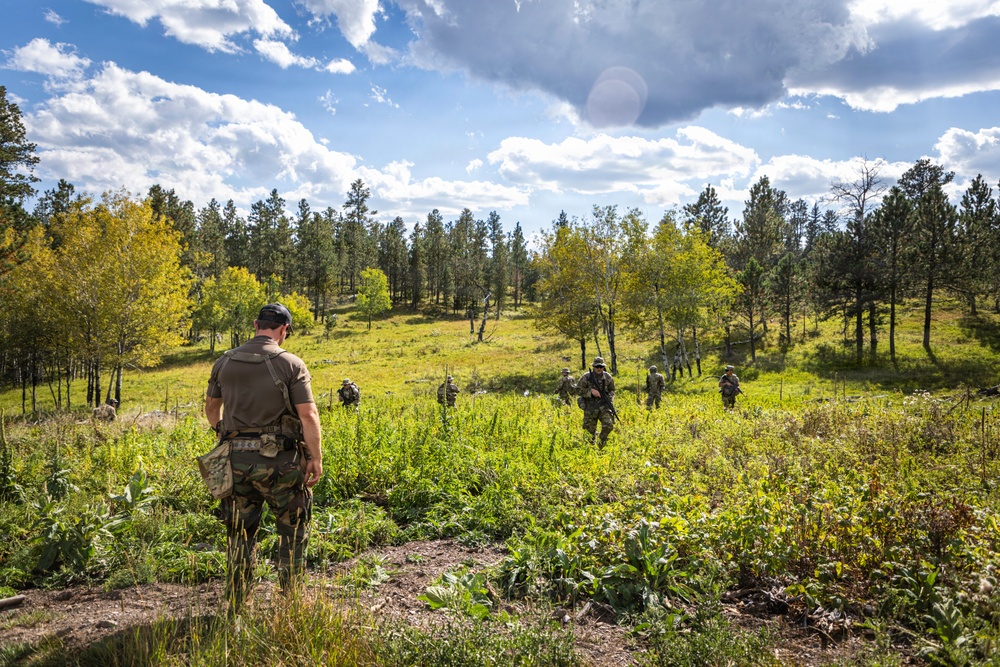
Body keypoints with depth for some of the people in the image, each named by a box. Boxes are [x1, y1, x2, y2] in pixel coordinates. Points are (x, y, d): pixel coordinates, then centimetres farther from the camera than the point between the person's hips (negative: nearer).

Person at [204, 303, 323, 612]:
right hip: (279, 460, -4)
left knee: (239, 532, 17)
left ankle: (236, 604, 27)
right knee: (293, 528, 13)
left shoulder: (224, 362, 5)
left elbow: (211, 407, 18)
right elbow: (308, 415, -13)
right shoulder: (291, 364, -9)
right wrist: (316, 458, -6)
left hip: (236, 459, 4)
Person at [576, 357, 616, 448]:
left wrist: (610, 399, -3)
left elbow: (612, 390, 15)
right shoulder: (586, 376, -5)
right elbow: (579, 389, -5)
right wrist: (591, 391, -17)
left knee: (609, 425, -16)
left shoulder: (608, 377, 3)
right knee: (590, 429, 6)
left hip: (604, 406, 1)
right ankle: (592, 442, 38)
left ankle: (602, 441, 13)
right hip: (590, 407, -1)